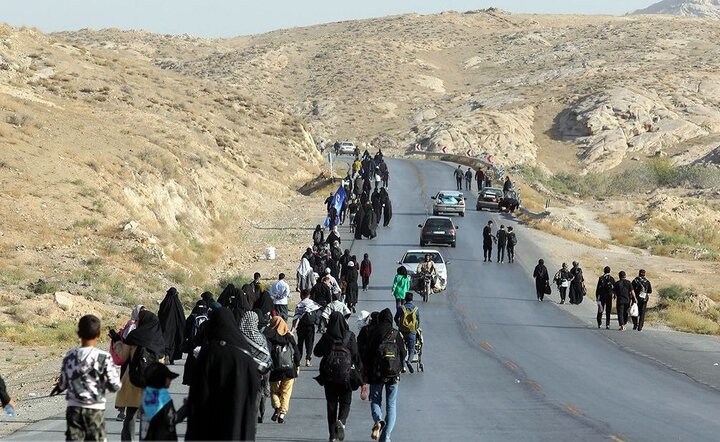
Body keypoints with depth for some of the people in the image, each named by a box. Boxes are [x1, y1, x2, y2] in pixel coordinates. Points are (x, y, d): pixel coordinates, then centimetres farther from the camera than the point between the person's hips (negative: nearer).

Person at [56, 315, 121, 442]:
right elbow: (115, 385, -10)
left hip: (73, 408, 2)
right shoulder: (104, 357, -10)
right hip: (95, 409, -2)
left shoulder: (69, 356, 0)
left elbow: (62, 385, 5)